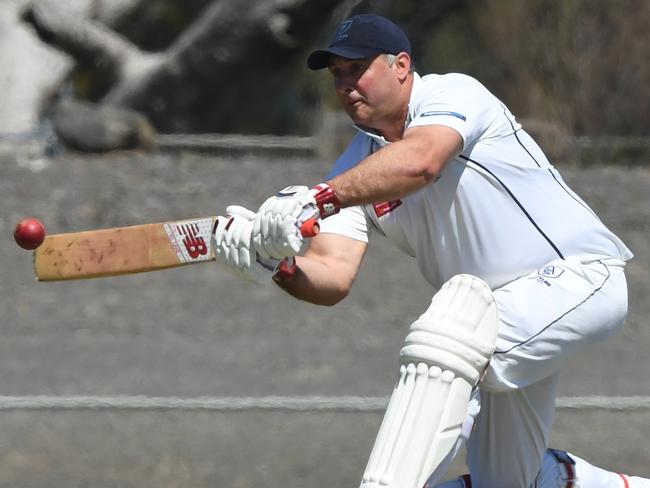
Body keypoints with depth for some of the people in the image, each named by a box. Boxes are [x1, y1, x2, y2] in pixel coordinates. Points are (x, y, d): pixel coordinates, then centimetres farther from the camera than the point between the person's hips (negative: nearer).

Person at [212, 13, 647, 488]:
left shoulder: (452, 93, -14)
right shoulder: (356, 170, 5)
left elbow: (420, 162, -38)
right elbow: (333, 277, -8)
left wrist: (318, 199, -48)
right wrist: (277, 266, -30)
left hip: (581, 275, -8)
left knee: (448, 333, -33)